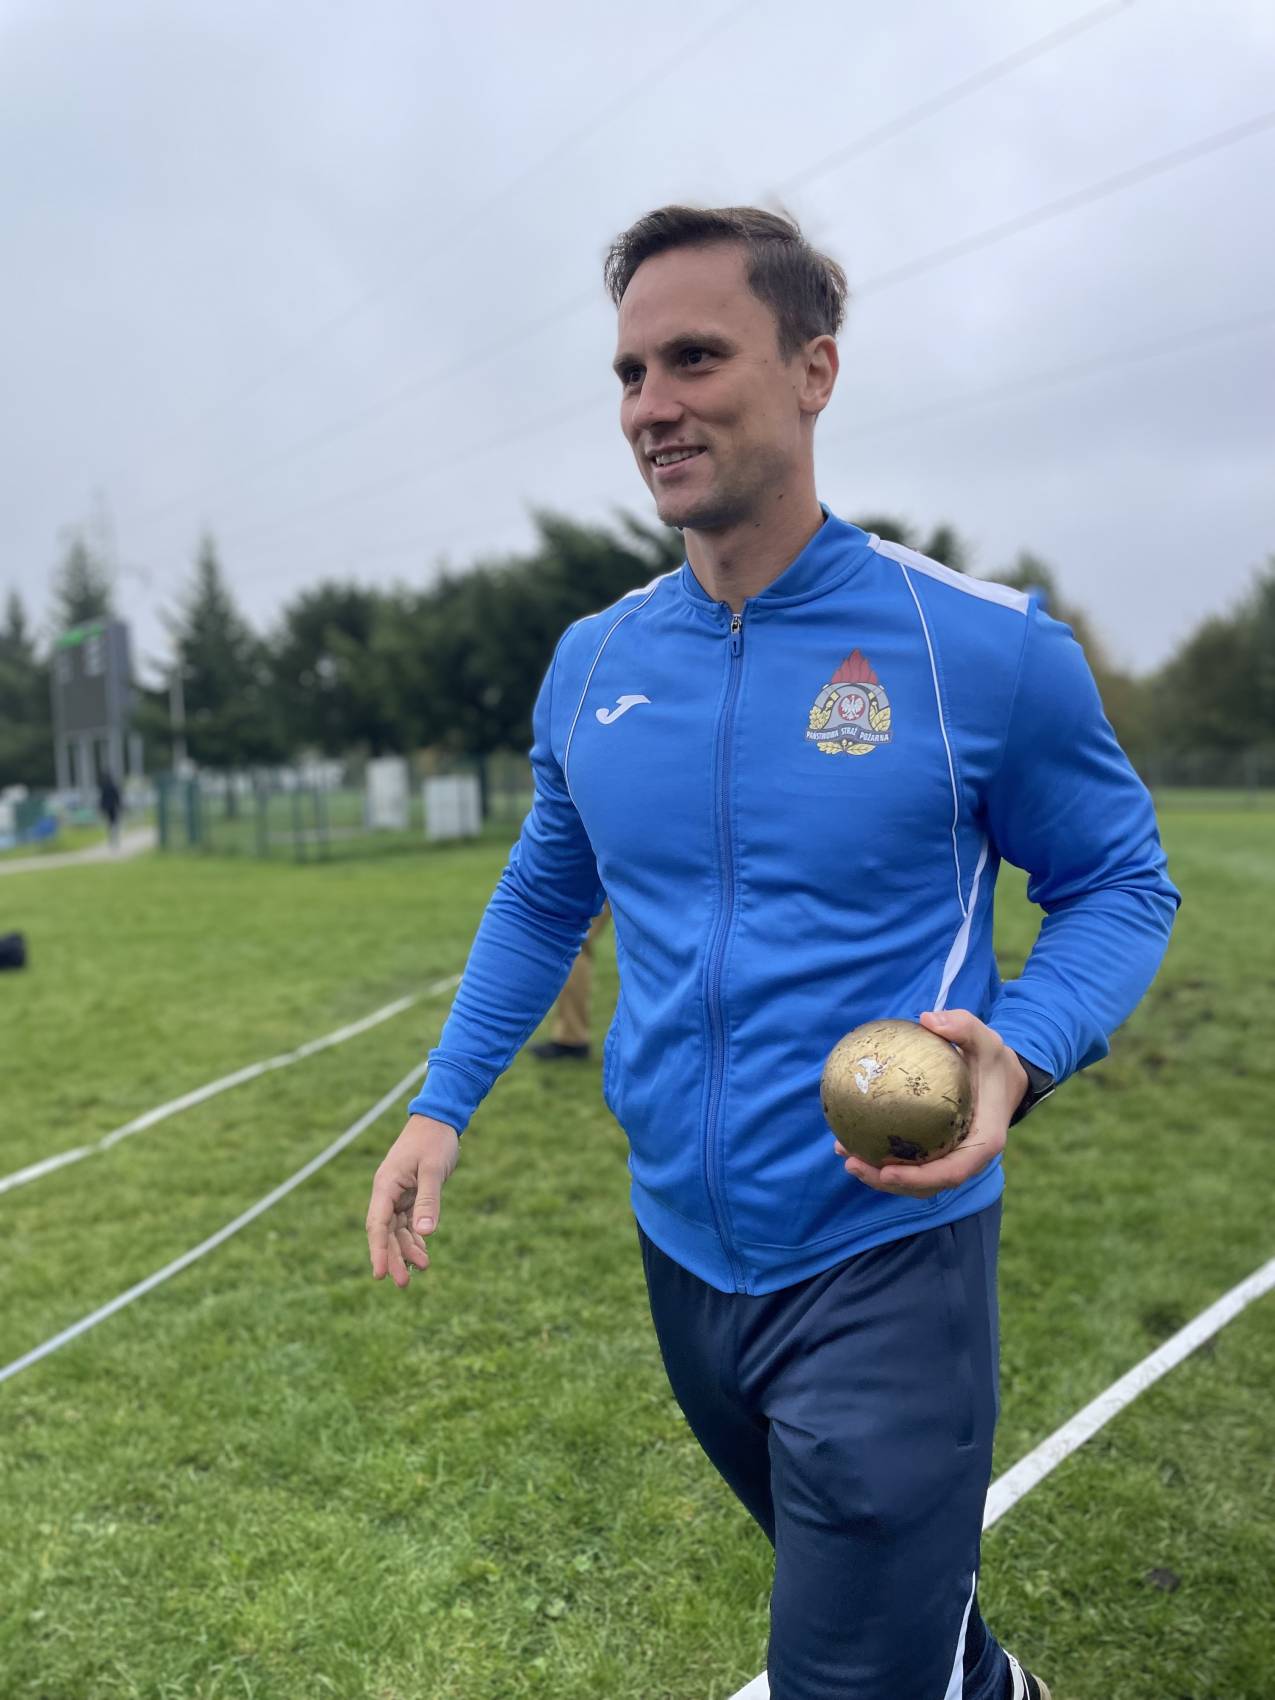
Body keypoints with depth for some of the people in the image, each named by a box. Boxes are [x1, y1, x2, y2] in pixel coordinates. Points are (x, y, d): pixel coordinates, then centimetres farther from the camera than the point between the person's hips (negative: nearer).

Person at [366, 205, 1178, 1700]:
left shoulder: (984, 646, -14)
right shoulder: (590, 664, 0)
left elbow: (1119, 883, -3)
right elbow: (541, 897, 14)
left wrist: (1020, 1052, -23)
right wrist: (442, 1102, 5)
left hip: (883, 1270, -5)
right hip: (682, 1253, 5)